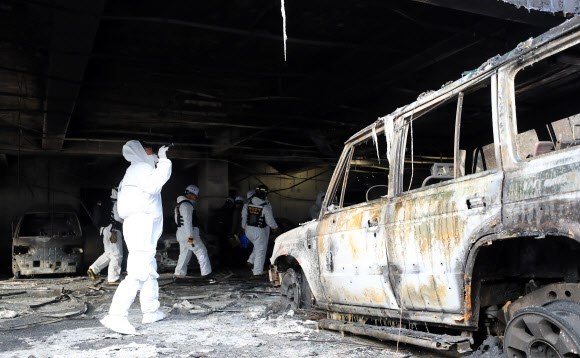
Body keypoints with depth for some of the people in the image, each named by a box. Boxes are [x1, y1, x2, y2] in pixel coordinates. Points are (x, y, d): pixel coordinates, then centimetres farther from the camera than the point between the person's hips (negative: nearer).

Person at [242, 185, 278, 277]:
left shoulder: (248, 204, -2)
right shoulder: (266, 206, -18)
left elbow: (244, 216, 10)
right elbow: (270, 220, -13)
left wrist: (244, 227, 26)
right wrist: (274, 227, 7)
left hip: (249, 230, 6)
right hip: (259, 231, -5)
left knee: (258, 246, 27)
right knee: (260, 251, 5)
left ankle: (251, 261, 16)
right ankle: (257, 272, 7)